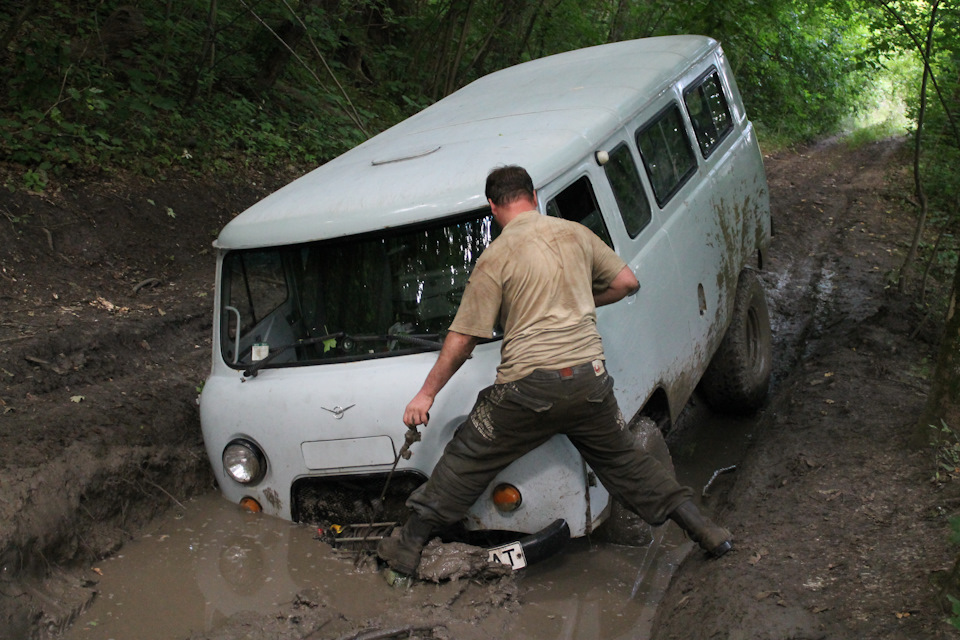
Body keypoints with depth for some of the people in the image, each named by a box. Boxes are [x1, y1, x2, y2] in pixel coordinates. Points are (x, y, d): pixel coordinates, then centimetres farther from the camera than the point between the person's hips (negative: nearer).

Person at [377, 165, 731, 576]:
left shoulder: (496, 257, -4)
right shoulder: (576, 234, 8)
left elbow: (463, 337, -4)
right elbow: (627, 282, 15)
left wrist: (427, 393, 5)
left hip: (529, 387, -4)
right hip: (589, 379, 4)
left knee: (466, 460, 10)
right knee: (623, 460, 21)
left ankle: (408, 547, 17)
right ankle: (704, 530, 24)